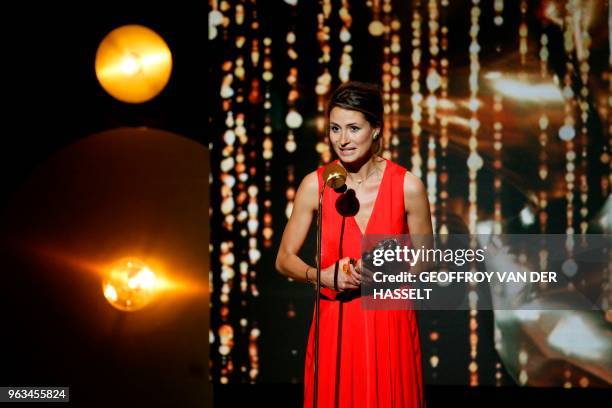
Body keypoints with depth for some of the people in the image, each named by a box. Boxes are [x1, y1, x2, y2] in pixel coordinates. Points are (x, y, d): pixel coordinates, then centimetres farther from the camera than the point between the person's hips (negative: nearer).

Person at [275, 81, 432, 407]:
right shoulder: (314, 185, -4)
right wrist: (322, 276, -15)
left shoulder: (408, 186, -6)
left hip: (390, 323, -1)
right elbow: (284, 260, 3)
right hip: (334, 325, 1)